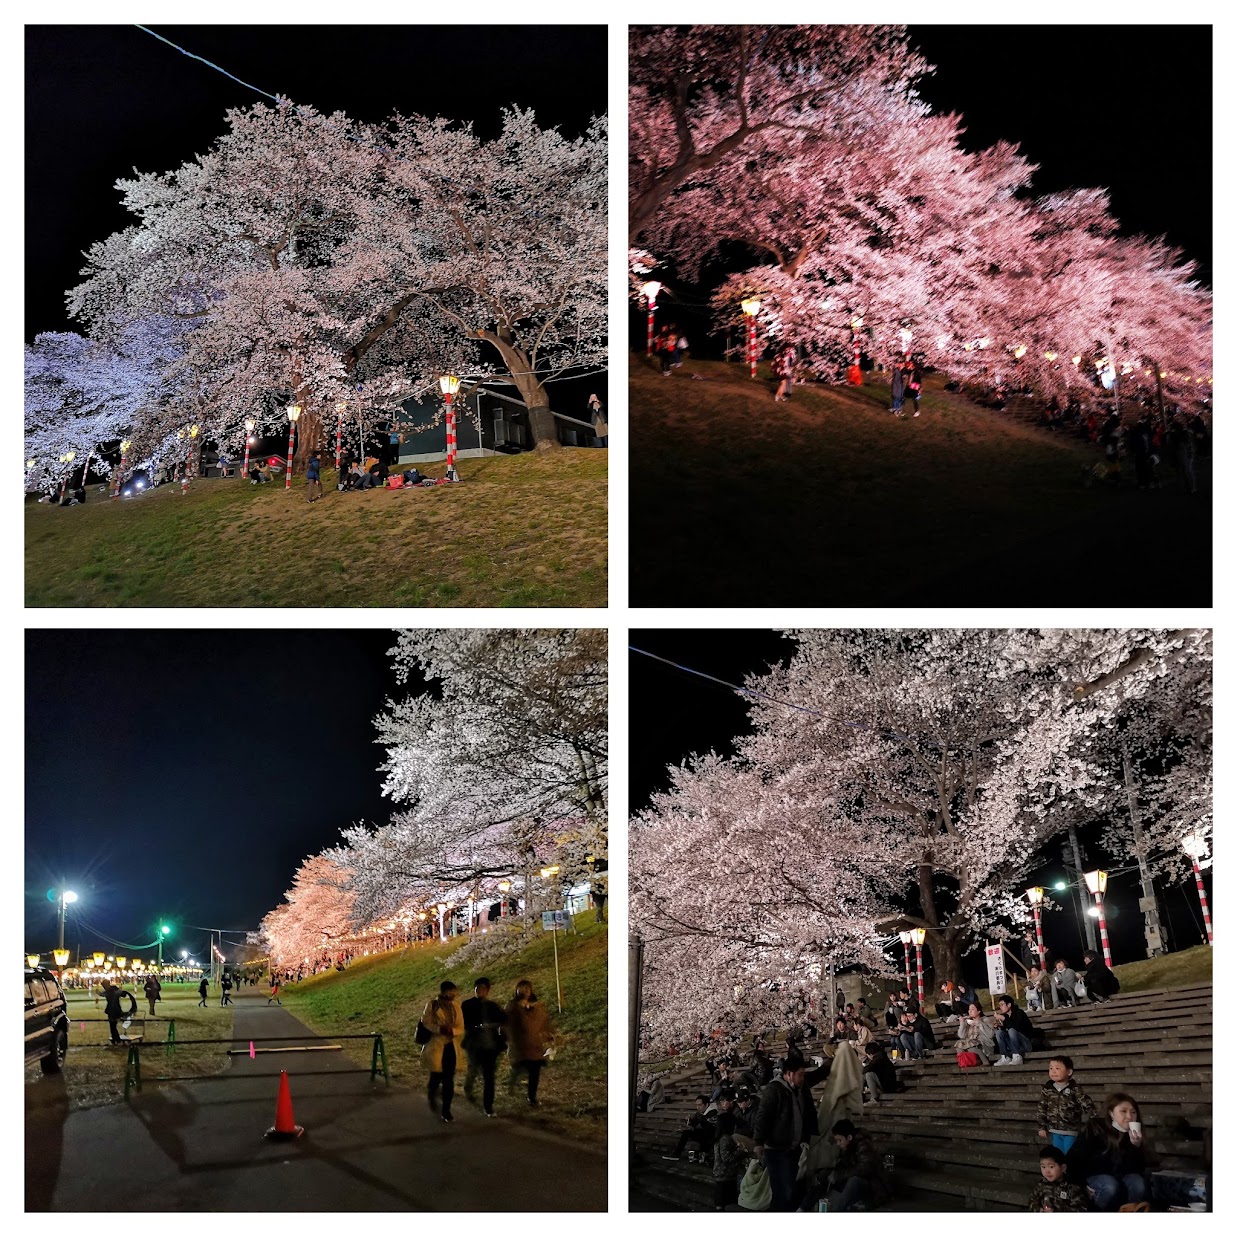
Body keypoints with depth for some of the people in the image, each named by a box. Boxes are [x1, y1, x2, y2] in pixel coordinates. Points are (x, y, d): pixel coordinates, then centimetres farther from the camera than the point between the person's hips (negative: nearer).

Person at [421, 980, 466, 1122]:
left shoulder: (456, 1008, 8)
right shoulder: (431, 1005, -3)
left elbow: (461, 1028, 7)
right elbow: (425, 1023, -6)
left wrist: (452, 1030, -14)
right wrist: (440, 1029, -22)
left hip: (451, 1047, 3)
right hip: (435, 1047, -3)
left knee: (449, 1081, 2)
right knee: (437, 1077, -3)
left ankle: (446, 1111, 10)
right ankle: (431, 1095, 31)